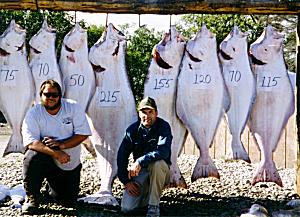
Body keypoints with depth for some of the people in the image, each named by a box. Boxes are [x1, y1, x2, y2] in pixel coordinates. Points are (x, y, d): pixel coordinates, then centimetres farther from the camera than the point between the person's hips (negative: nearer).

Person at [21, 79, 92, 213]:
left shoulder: (73, 107, -9)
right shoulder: (33, 114, -13)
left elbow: (82, 134, -12)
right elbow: (31, 142, -23)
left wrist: (61, 144, -26)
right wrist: (56, 153, -36)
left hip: (70, 164, 2)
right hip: (47, 160, -2)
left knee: (68, 201, 0)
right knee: (32, 157, -35)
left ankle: (51, 187, 37)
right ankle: (32, 198, -11)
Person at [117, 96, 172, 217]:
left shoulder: (163, 127, -13)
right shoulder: (133, 129, -4)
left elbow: (163, 151, -29)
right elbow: (122, 156, -2)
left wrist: (140, 162, -36)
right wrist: (126, 181, -8)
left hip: (161, 170, -2)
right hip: (140, 172, 3)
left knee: (156, 163, -40)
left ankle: (153, 207, -23)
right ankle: (146, 195, 18)